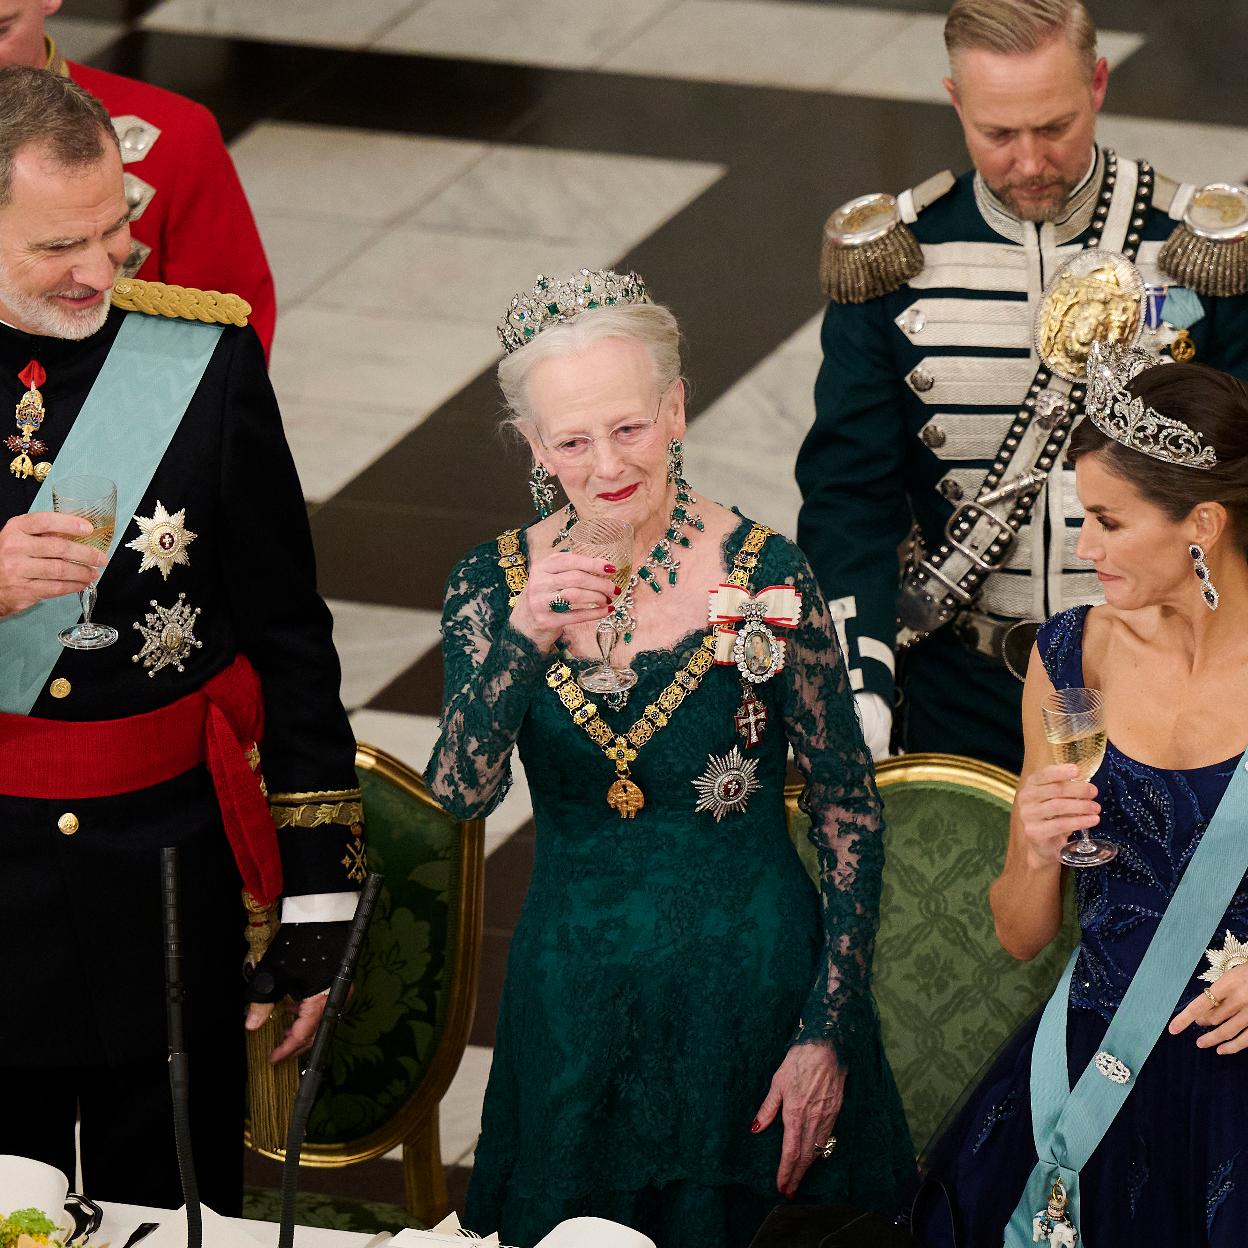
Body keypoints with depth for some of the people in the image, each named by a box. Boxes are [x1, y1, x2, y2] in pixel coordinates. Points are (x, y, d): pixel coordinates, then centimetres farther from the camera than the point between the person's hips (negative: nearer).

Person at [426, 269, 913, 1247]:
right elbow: (462, 793, -16)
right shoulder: (496, 585, -4)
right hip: (573, 1008, 2)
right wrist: (525, 642, -33)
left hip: (749, 983, -2)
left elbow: (850, 808, -6)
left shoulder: (763, 574, -12)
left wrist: (829, 1032, -10)